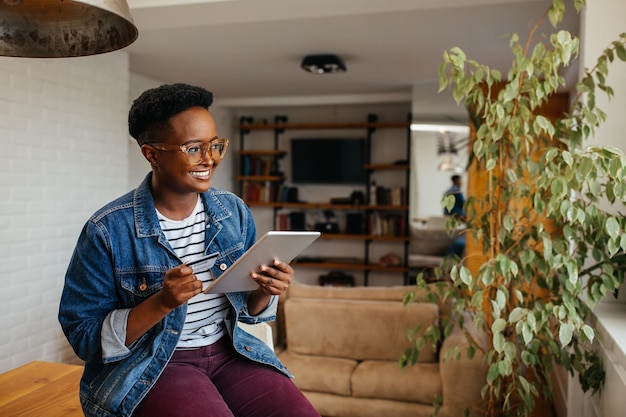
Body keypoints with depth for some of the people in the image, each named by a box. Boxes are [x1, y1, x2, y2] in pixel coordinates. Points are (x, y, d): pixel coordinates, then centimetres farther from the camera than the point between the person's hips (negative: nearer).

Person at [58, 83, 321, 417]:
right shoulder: (107, 230, -12)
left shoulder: (235, 212, 2)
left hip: (228, 351, 4)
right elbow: (82, 336, -9)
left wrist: (265, 292, -12)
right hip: (150, 365, -4)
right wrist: (161, 303, -24)